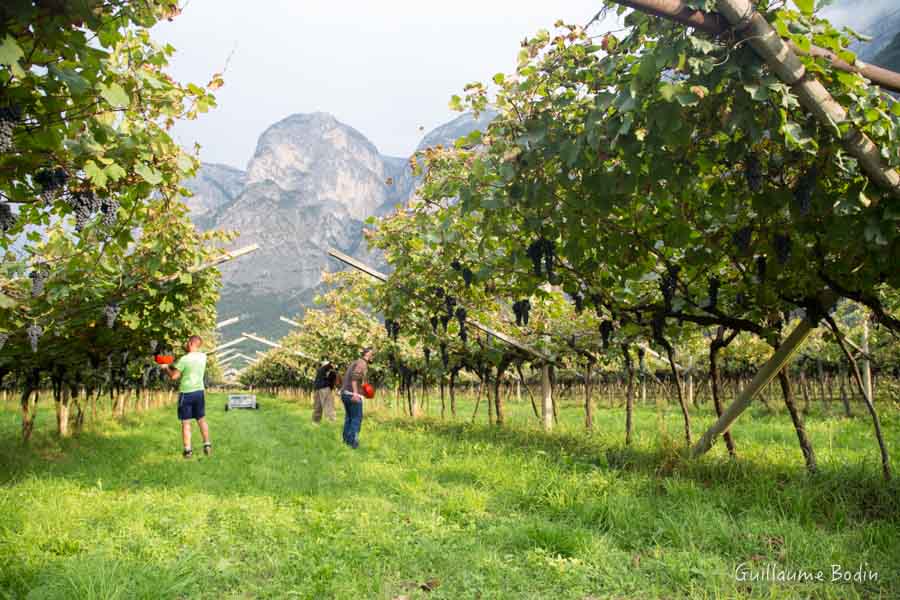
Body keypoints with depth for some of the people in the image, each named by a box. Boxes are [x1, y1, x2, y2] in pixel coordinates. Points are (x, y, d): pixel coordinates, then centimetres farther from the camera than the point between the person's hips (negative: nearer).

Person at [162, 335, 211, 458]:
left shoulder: (184, 359, -15)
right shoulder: (203, 357, 0)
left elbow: (174, 376, -11)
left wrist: (167, 367, 5)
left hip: (186, 393, -4)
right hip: (199, 391, 5)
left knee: (186, 423, 3)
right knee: (201, 420, 16)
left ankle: (188, 449, 4)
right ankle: (207, 445, 16)